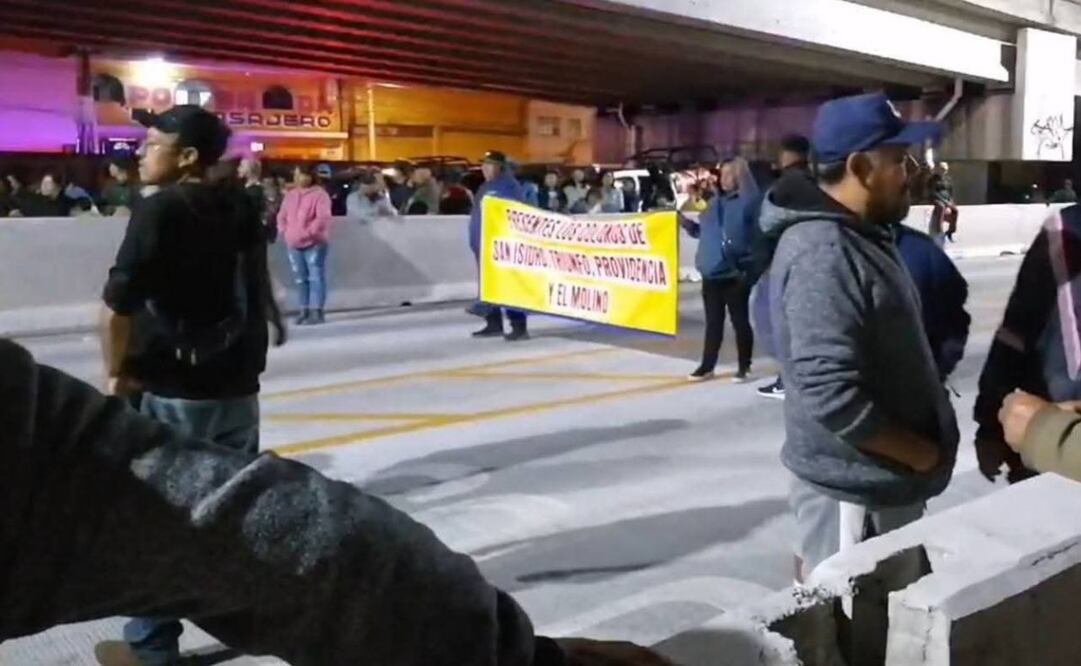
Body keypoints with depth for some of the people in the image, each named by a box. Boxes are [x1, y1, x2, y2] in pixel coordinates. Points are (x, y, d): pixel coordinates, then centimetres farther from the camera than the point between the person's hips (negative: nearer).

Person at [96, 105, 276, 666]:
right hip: (237, 385, 6)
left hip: (170, 390, -6)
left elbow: (118, 307, -20)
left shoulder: (159, 211, -14)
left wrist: (116, 373, -7)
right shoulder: (241, 210, 6)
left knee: (153, 518, 7)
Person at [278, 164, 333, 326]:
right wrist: (283, 232, 5)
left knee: (316, 277, -6)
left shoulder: (320, 195, -8)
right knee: (300, 278, 9)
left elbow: (323, 218, -18)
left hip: (314, 243, -7)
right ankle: (304, 311, 15)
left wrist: (308, 233, -20)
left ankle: (317, 312, -4)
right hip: (294, 244, 7)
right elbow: (282, 216, 20)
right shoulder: (290, 195, 13)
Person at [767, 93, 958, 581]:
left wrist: (924, 449, 11)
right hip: (855, 491, -10)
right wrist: (921, 453, -17)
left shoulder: (861, 236, 9)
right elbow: (830, 394, -31)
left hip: (883, 481, 10)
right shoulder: (824, 254, -25)